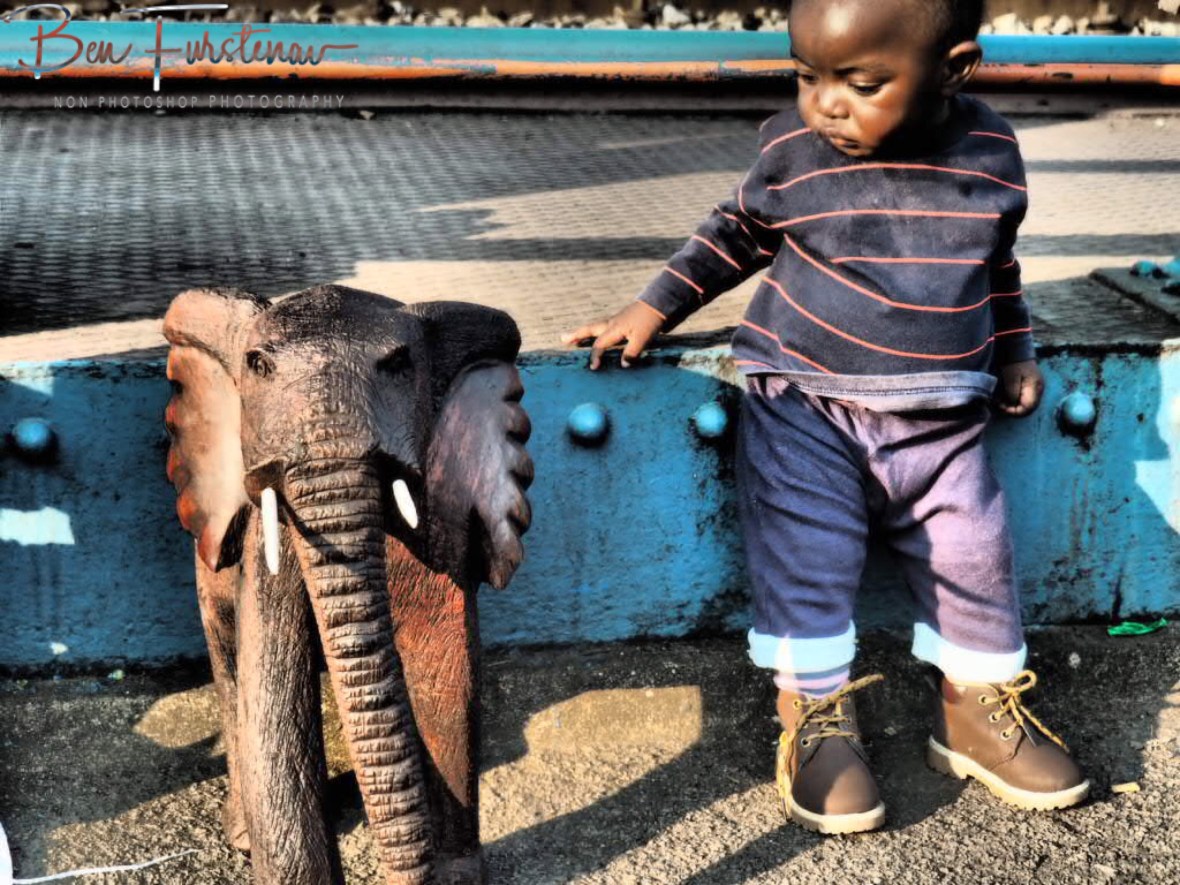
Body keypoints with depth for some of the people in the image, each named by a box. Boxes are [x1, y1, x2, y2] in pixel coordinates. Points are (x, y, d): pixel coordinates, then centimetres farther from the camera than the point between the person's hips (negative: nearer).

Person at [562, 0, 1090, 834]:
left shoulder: (990, 152, -2)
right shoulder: (792, 149, -9)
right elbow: (738, 233, 8)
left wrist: (1013, 350, 11)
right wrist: (652, 311, 5)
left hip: (941, 420, 2)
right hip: (806, 405, -2)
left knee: (975, 554, 4)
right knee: (806, 555, -11)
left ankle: (977, 707, 25)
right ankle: (814, 719, 7)